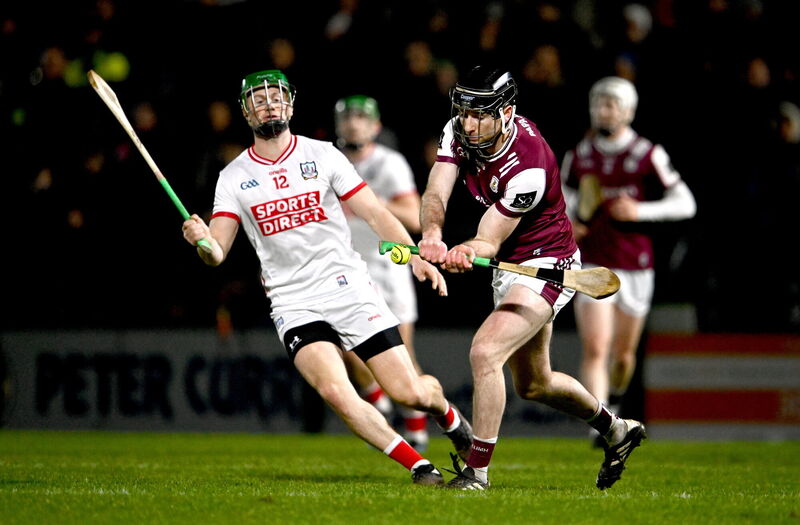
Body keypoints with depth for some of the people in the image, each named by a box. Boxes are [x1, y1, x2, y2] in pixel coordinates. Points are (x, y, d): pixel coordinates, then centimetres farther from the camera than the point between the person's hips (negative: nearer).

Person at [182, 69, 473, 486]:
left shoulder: (321, 155, 4)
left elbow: (374, 213, 1)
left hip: (349, 290, 0)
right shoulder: (233, 178, 5)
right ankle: (418, 466, -10)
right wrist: (203, 240, -26)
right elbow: (217, 253, -2)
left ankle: (448, 416, 30)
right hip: (293, 306, 0)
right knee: (335, 391, -26)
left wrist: (415, 256, -13)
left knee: (409, 392, -7)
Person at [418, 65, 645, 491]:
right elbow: (436, 194, -22)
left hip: (546, 264, -9)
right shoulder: (459, 132, -11)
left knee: (484, 353, -26)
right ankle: (616, 430, 45)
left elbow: (490, 240, -29)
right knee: (533, 384, 21)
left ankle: (477, 471, -17)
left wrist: (467, 252, -51)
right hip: (510, 266, 9)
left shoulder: (529, 165, -31)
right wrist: (432, 236, -43)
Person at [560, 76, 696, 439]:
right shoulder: (579, 156, 2)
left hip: (634, 268, 0)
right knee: (595, 350, -15)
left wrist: (640, 211, -19)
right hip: (592, 266, 0)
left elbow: (685, 204, -6)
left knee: (623, 353, 13)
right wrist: (567, 221, 2)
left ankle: (614, 401, 43)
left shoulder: (647, 156, -7)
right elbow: (565, 191, 22)